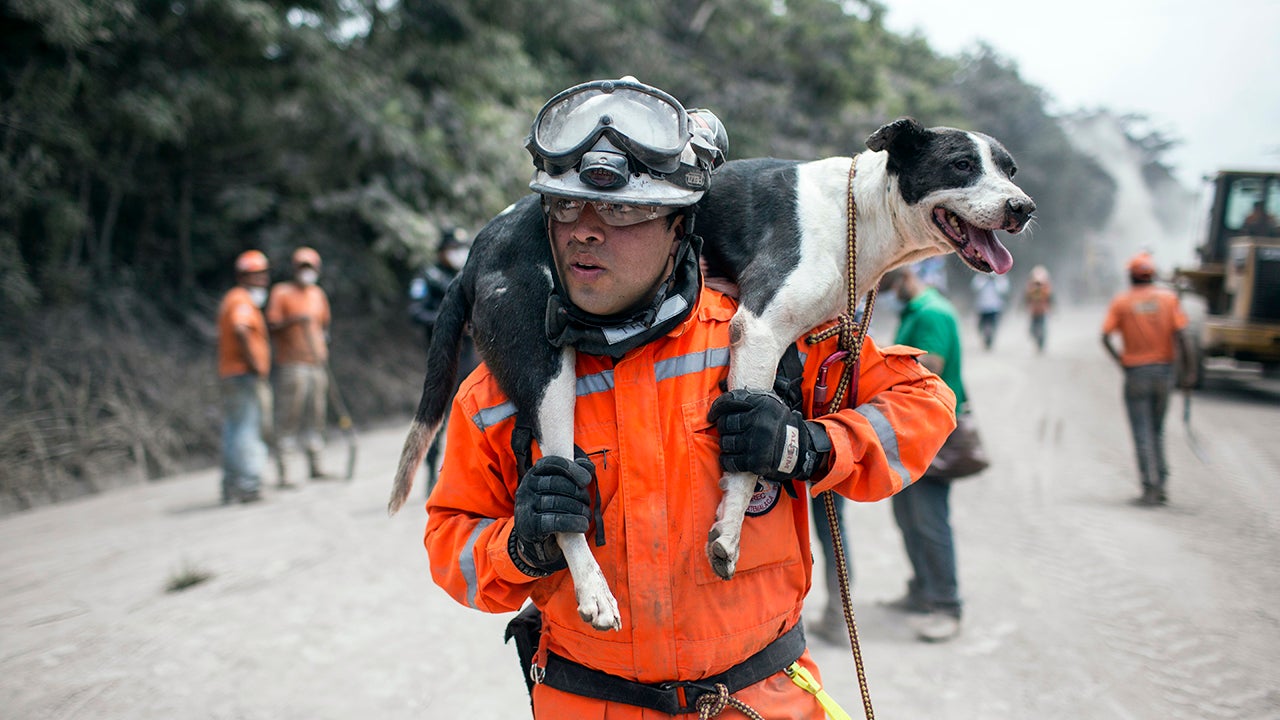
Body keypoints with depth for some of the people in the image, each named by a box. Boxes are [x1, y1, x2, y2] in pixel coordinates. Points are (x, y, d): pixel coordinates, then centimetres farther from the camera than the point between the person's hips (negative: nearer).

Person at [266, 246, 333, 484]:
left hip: (316, 364, 6)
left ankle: (315, 465, 14)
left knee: (316, 416, 7)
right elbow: (271, 326, -8)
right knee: (289, 418, -8)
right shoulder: (281, 292, -1)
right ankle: (283, 471, -6)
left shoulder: (318, 294, 17)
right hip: (291, 364, -6)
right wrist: (294, 320, -22)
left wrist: (323, 347, 11)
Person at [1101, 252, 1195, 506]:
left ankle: (1150, 488, -6)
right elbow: (1181, 335, -6)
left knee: (1143, 433, 0)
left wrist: (1120, 362, 0)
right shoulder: (1168, 298, 2)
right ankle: (1161, 485, 15)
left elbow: (1106, 337, -11)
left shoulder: (1121, 301, -2)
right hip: (1164, 369, 3)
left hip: (1136, 370, -2)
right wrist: (1188, 371, -5)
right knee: (1157, 430, 17)